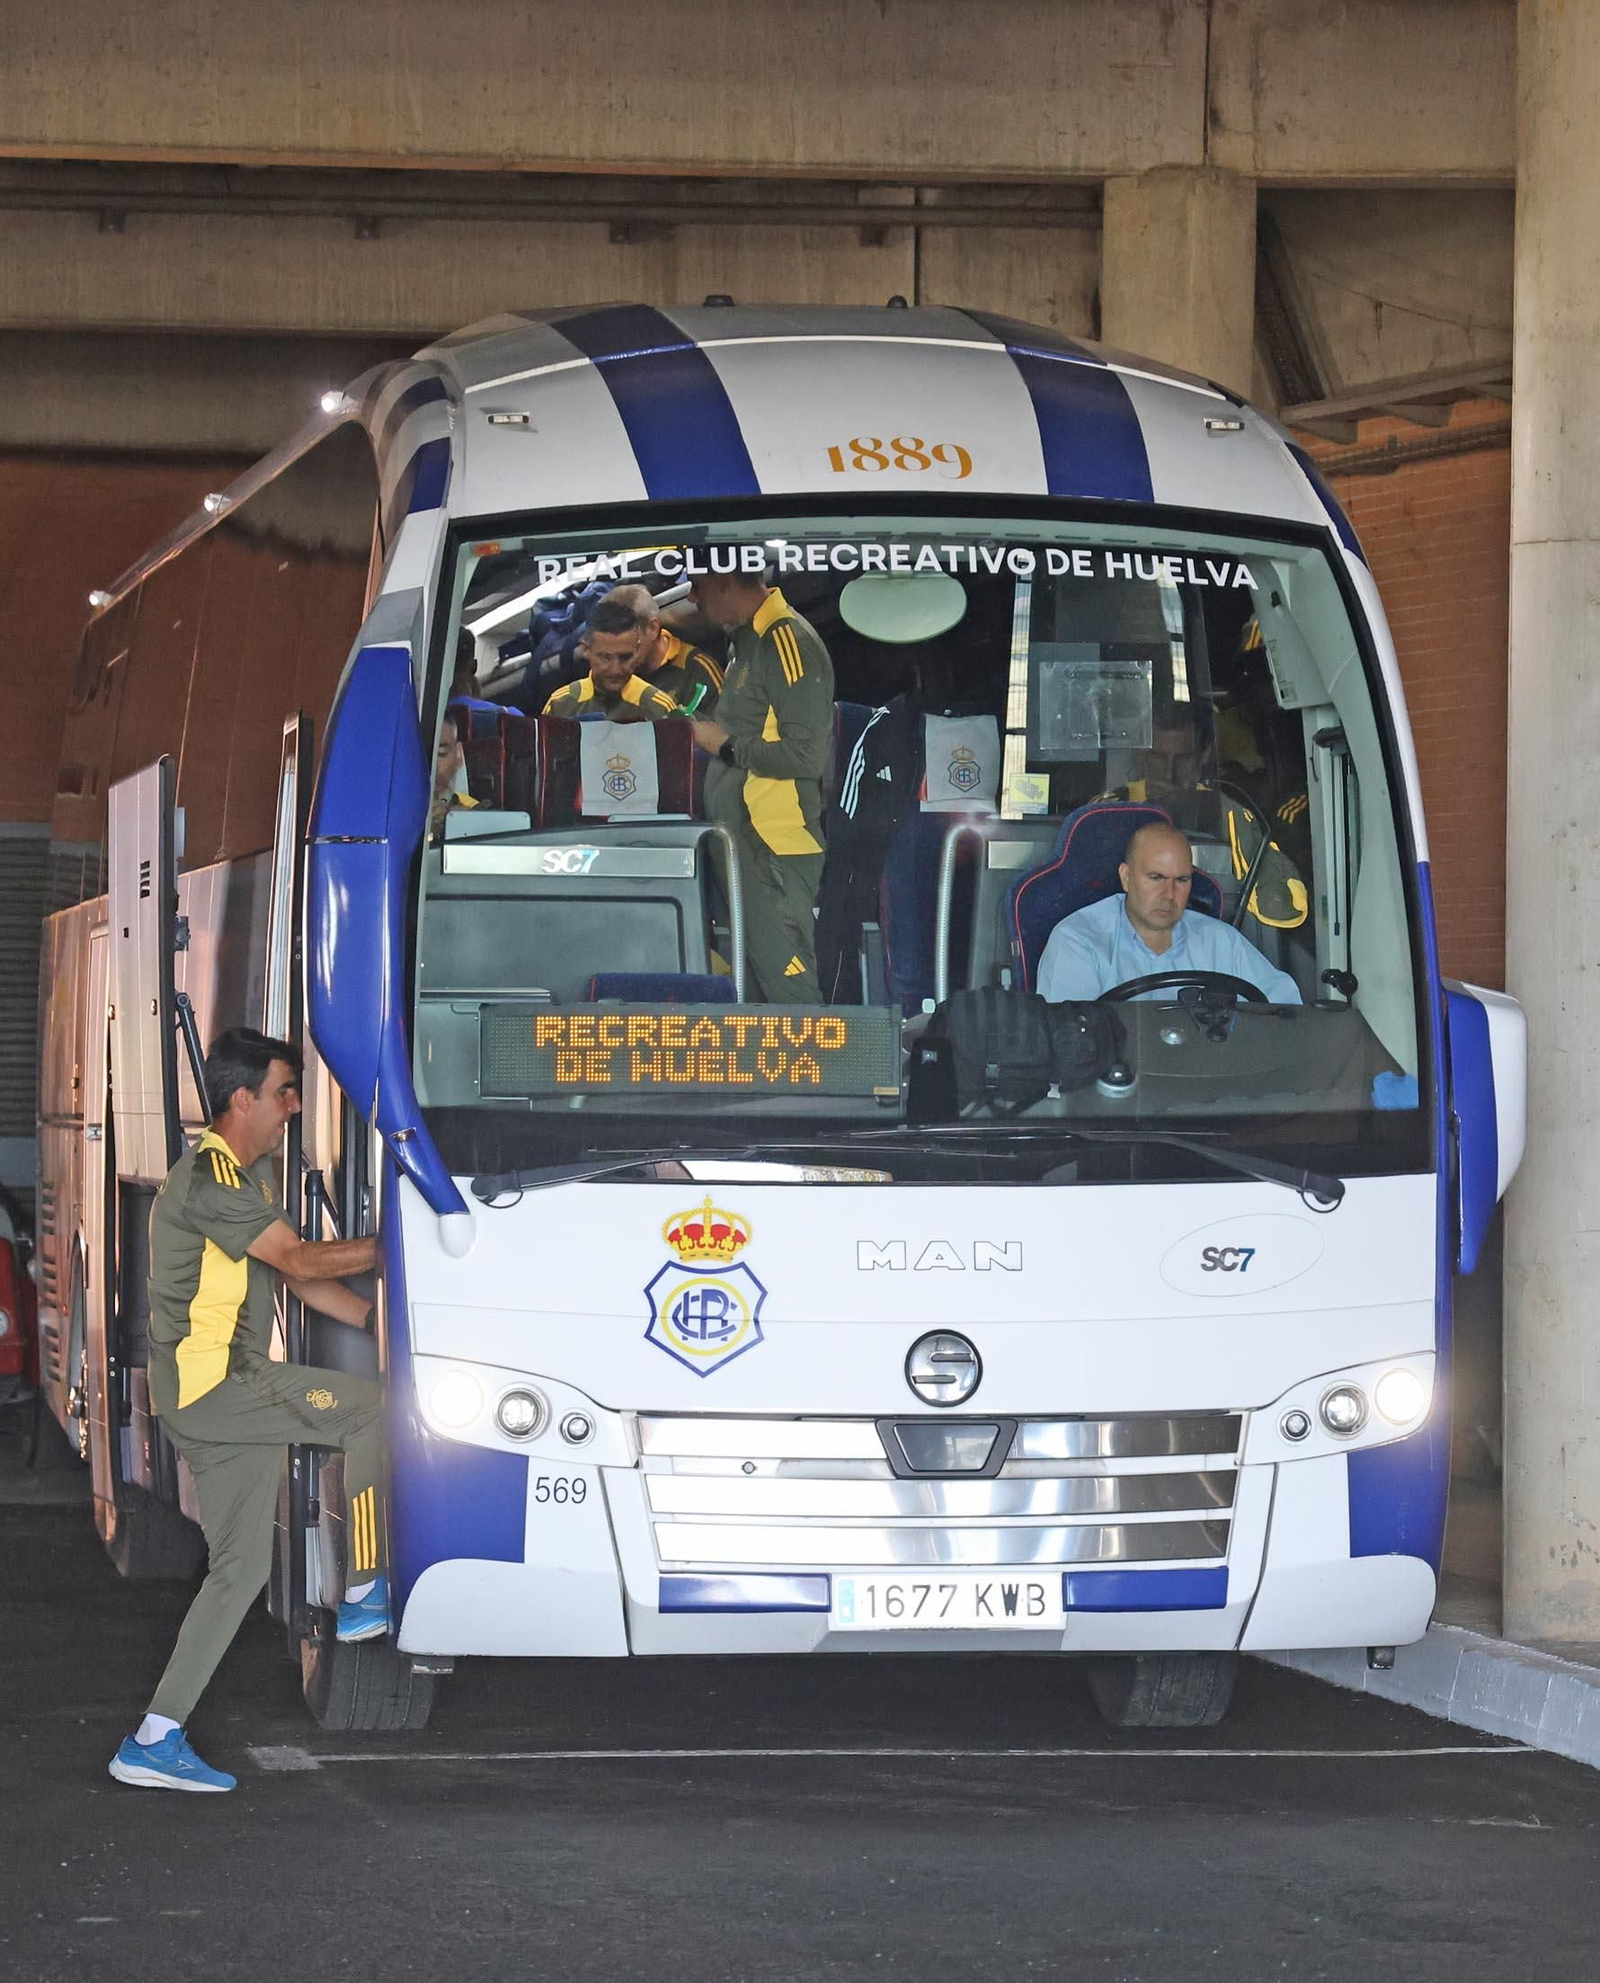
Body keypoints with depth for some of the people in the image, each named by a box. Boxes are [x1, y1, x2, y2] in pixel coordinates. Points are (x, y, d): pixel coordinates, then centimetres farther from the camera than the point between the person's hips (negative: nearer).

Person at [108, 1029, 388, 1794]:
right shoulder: (207, 1180, -15)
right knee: (370, 1407, -12)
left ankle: (156, 1740, 7)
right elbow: (299, 1259, -16)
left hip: (231, 1390, 10)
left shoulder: (253, 1174, 18)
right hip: (207, 1385, -10)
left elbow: (301, 1279, 18)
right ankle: (364, 1592, -3)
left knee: (241, 1567, 7)